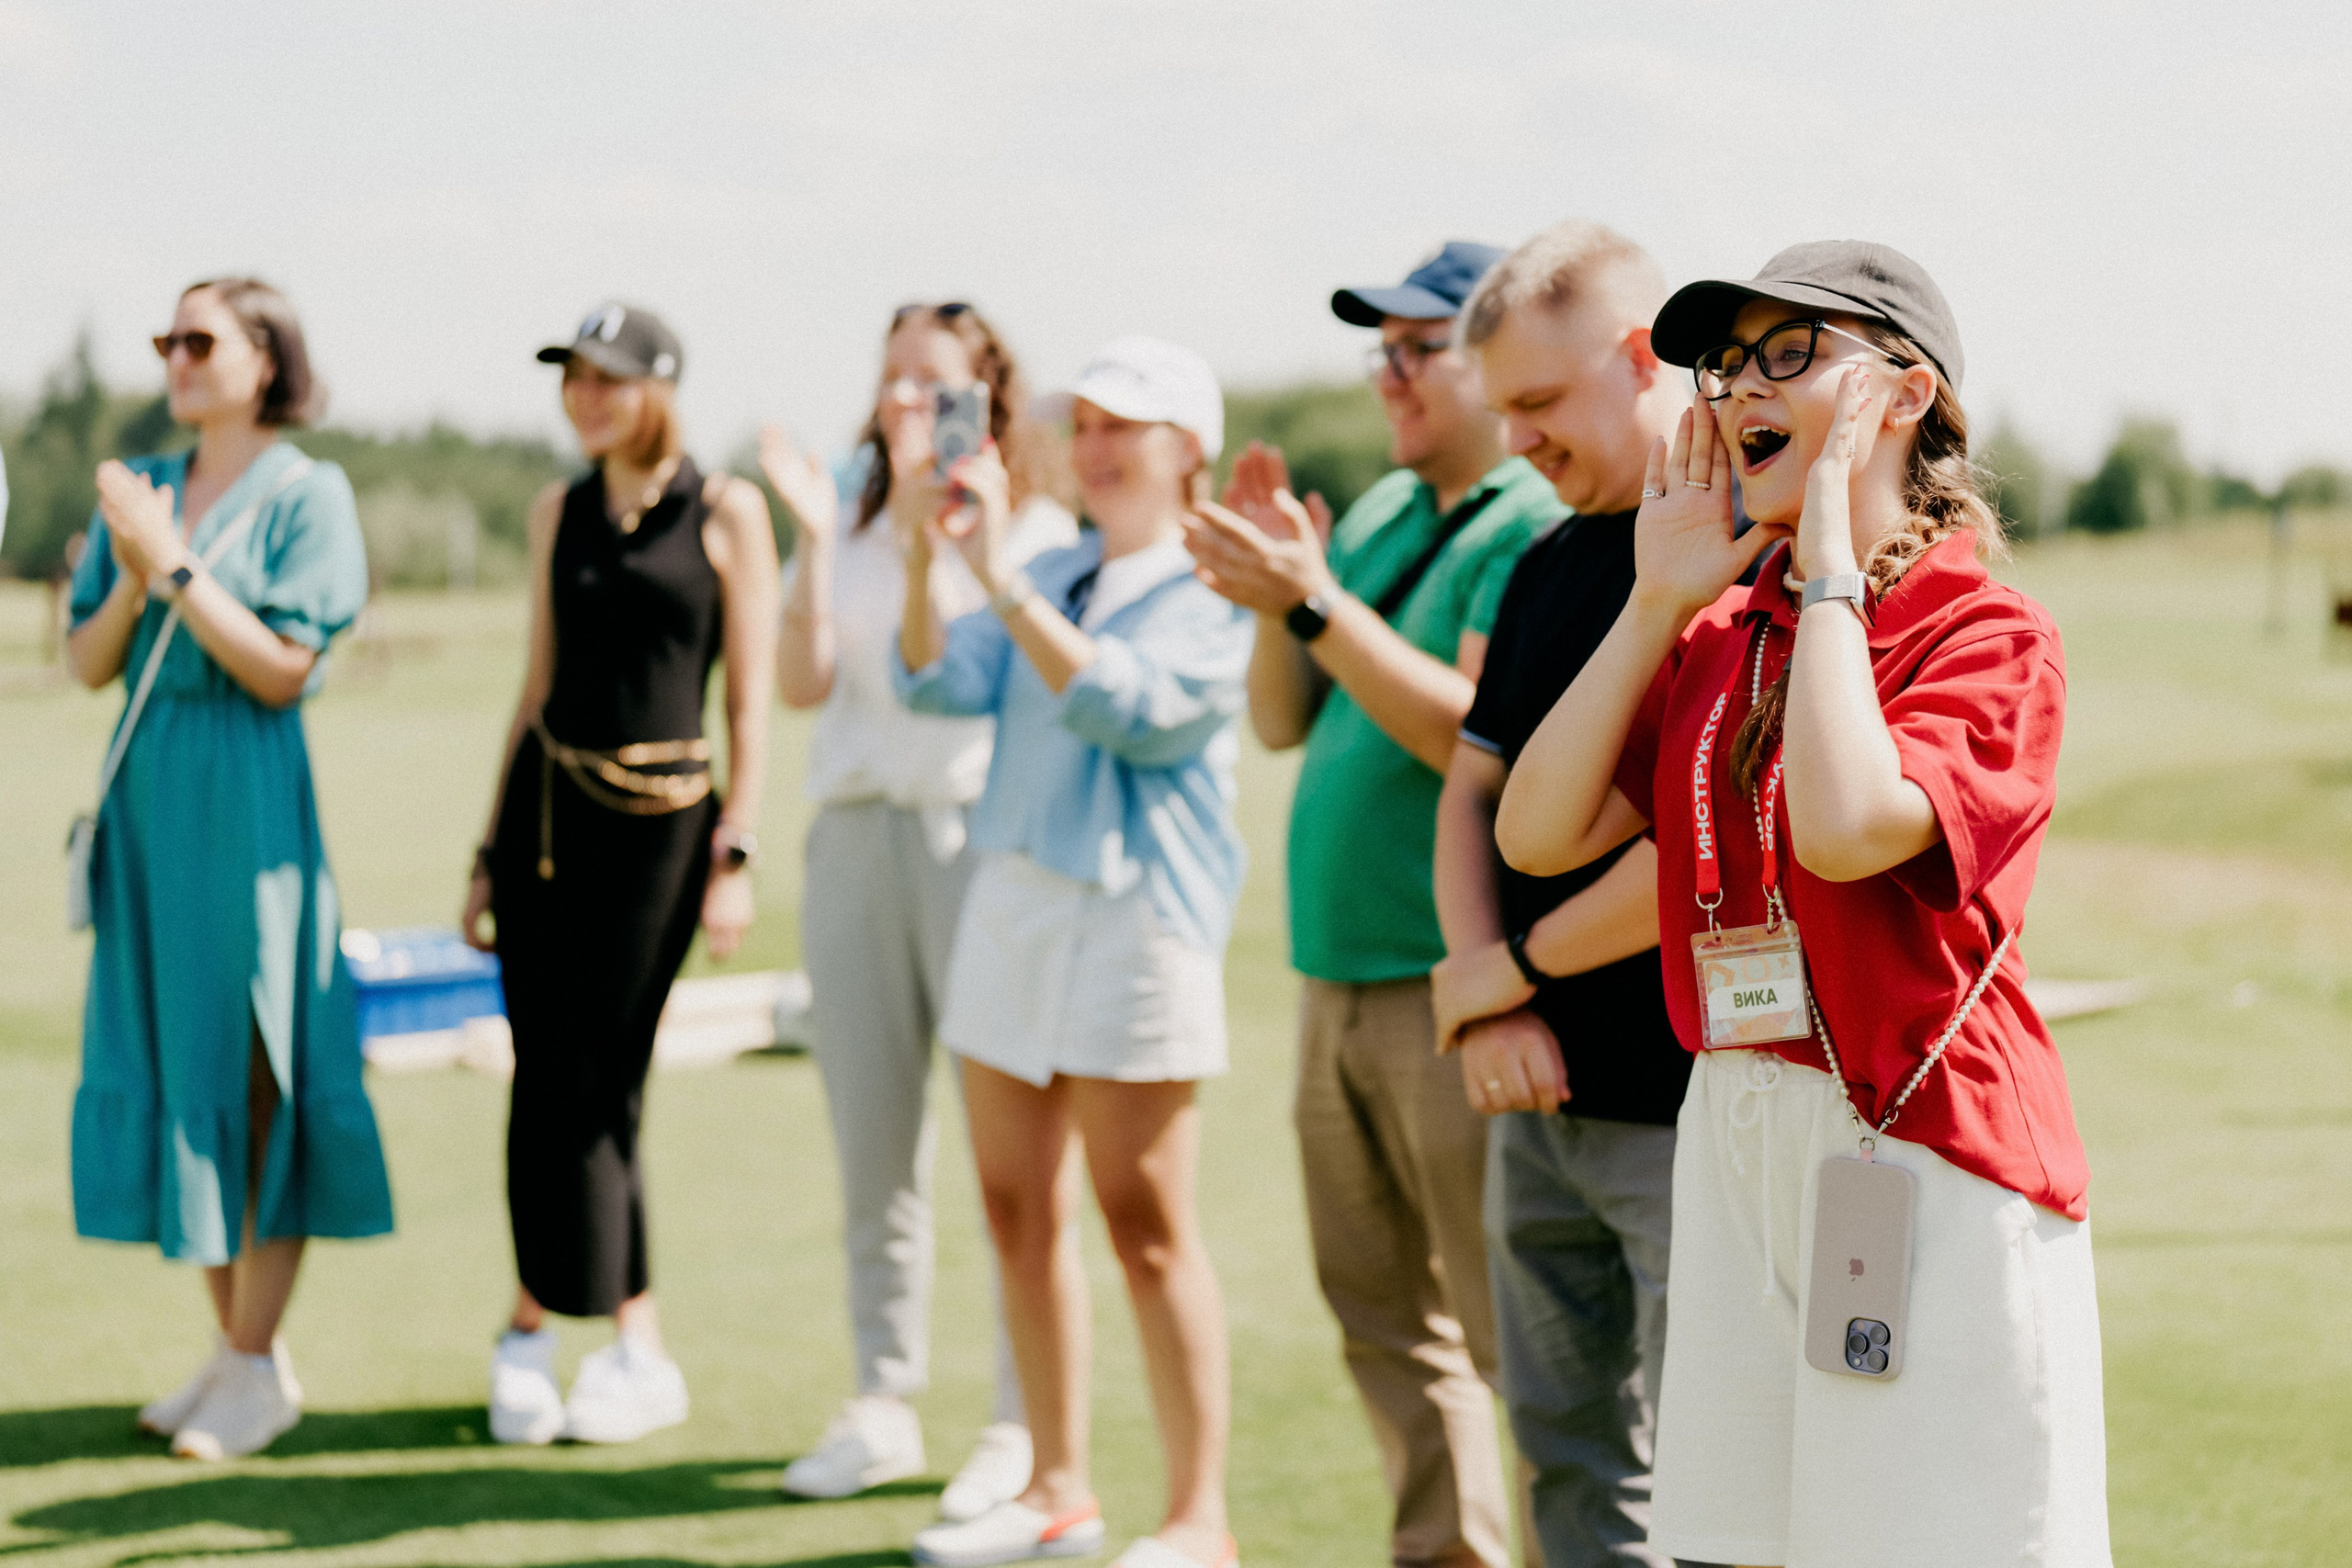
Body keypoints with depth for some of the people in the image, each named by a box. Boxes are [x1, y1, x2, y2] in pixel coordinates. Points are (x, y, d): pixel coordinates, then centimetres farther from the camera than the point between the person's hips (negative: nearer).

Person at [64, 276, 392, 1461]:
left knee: (248, 1069, -4)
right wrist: (131, 577, -8)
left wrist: (176, 563, -16)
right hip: (146, 793, 6)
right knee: (168, 1063, 8)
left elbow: (283, 669, -11)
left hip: (247, 798, -6)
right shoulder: (138, 489, 13)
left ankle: (258, 1367, 4)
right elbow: (85, 663, 10)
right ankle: (237, 1347, 18)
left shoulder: (305, 494, -4)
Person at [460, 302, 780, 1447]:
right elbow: (539, 684, 15)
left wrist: (735, 855, -10)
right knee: (552, 1080, 0)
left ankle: (532, 1326, 12)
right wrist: (489, 849, 14)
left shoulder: (725, 513, -2)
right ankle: (638, 1349, 10)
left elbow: (752, 698, -4)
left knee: (595, 1085, -2)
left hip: (659, 820, -4)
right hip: (545, 807, 4)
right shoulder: (560, 514, 10)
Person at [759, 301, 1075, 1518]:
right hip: (853, 833, 4)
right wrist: (817, 540, -8)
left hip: (977, 828, -4)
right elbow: (801, 683, 2)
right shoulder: (850, 527, 14)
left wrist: (936, 536, -18)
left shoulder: (1034, 531, 2)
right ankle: (883, 1406, 16)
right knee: (869, 1137, 7)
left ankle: (1024, 1427, 1)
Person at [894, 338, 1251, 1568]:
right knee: (1019, 1213, 11)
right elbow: (938, 683, 8)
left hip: (1135, 916, -7)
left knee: (1146, 1230, -5)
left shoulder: (1211, 591, -5)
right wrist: (923, 559, -8)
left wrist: (1000, 577, -22)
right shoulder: (1052, 578, 17)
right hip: (1009, 902, 7)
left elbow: (1129, 706, -19)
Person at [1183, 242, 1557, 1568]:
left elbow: (1474, 734, -21)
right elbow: (1285, 723, 18)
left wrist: (1314, 603, -21)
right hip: (1341, 975, 9)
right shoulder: (1381, 513, 16)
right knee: (1383, 1311, 14)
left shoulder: (1542, 526, -10)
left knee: (1507, 1323, -8)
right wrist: (1272, 599, 1)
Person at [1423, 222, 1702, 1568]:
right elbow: (1475, 790, 17)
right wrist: (1492, 1006, -1)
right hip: (1542, 1101, 8)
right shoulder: (1554, 564, 14)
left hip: (1695, 1110, -8)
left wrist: (1514, 966, -9)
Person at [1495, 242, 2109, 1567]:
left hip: (1923, 1151, -6)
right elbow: (1539, 833, 3)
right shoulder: (1719, 637, 12)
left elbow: (1848, 826, -26)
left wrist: (1828, 558, -15)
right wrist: (1659, 603, 1)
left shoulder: (1992, 634, -8)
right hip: (1735, 1142, 7)